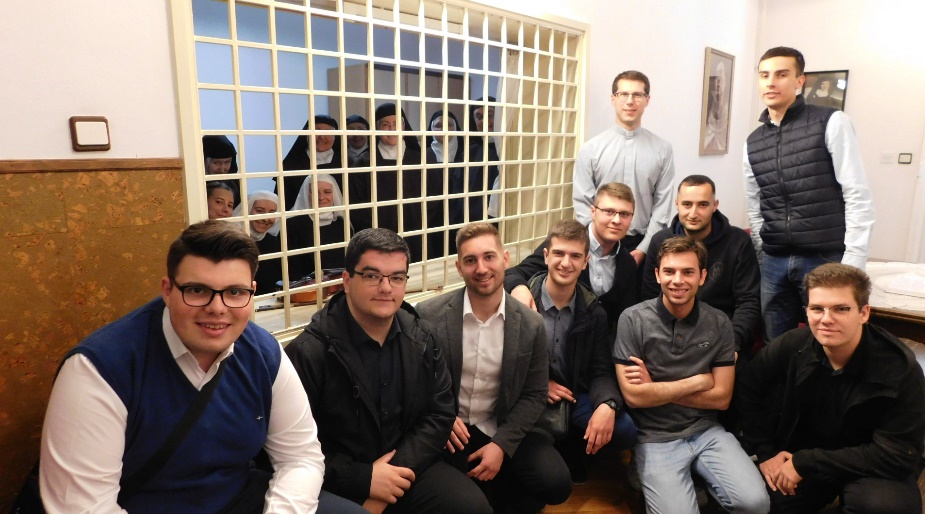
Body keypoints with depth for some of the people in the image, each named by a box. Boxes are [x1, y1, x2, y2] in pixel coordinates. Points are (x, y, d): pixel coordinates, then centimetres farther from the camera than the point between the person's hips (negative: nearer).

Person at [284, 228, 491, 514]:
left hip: (404, 467, 4)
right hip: (338, 489, -4)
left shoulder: (420, 339, 0)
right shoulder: (309, 353, -15)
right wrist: (363, 479, -19)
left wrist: (398, 468, -11)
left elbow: (440, 413, 3)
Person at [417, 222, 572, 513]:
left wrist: (502, 444, -13)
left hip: (503, 428, 2)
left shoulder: (531, 325, -7)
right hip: (451, 432, -1)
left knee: (555, 483, -18)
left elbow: (534, 395, -2)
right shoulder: (429, 316, -13)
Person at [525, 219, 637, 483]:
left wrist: (607, 405, -24)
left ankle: (572, 448, 9)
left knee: (625, 431, -20)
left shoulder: (593, 312, -1)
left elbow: (600, 371, -3)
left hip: (574, 395, 3)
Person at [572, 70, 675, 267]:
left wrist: (642, 249, -7)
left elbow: (663, 205, 0)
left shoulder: (662, 149, 1)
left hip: (642, 245, 1)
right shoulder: (590, 149, -1)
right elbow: (582, 203, -2)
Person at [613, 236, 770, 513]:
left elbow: (721, 398, -1)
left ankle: (703, 481, 11)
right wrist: (699, 381, -8)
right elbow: (634, 396, -14)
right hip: (656, 438, -3)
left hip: (706, 431, 3)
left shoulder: (719, 323, 0)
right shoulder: (633, 320, -10)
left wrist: (656, 388, -9)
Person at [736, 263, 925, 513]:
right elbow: (747, 393, 1)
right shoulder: (790, 347, -15)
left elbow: (897, 455, -23)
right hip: (798, 457, 4)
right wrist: (765, 452, -6)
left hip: (871, 469, -4)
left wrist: (805, 463, -24)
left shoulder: (899, 368, -22)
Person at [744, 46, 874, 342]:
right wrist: (763, 258, 8)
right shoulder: (752, 143, 9)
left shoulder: (831, 123, -3)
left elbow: (858, 197, -7)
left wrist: (852, 264, -12)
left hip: (826, 260, -3)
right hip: (774, 263, 4)